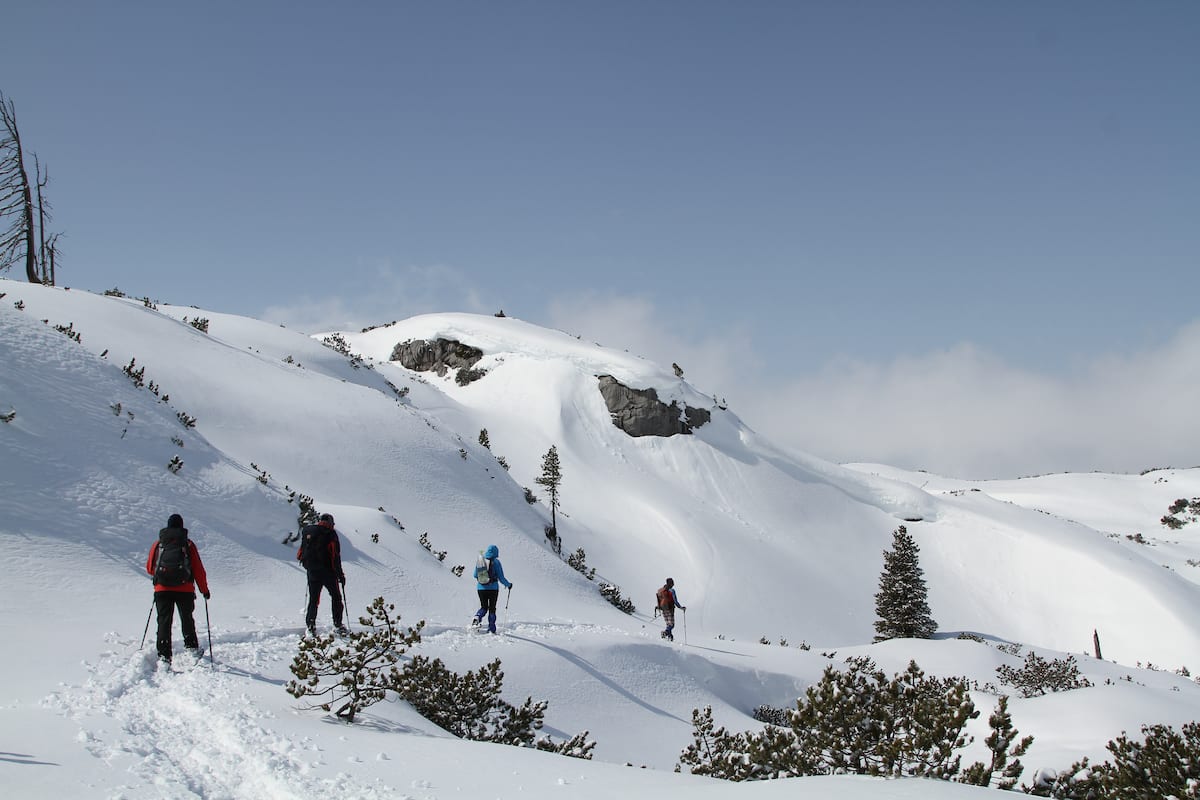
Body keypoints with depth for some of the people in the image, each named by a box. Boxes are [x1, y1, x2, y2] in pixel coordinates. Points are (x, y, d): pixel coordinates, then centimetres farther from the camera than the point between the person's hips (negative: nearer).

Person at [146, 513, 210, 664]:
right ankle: (192, 647, 23)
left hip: (162, 589, 0)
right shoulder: (188, 544, 3)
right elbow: (198, 570, 2)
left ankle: (164, 655, -9)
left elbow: (149, 568, 15)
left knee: (164, 622, 1)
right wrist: (204, 589, 12)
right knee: (187, 619, 20)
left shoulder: (158, 544, 7)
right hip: (185, 589, 0)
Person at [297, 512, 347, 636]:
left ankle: (310, 625, -1)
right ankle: (337, 625, 8)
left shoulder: (307, 531, 5)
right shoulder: (330, 534, -10)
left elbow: (301, 553, 10)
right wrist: (340, 574, -6)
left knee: (313, 599, 11)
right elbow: (335, 556, -12)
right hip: (328, 572, -4)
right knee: (336, 597, 11)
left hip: (312, 571, 4)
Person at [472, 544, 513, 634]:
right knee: (492, 608, 11)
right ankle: (491, 629, 9)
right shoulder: (496, 562, -10)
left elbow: (475, 576, 8)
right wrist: (509, 584, 9)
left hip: (481, 588, 2)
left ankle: (477, 617, -13)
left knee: (484, 607, 18)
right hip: (493, 588, -2)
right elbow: (501, 578, -9)